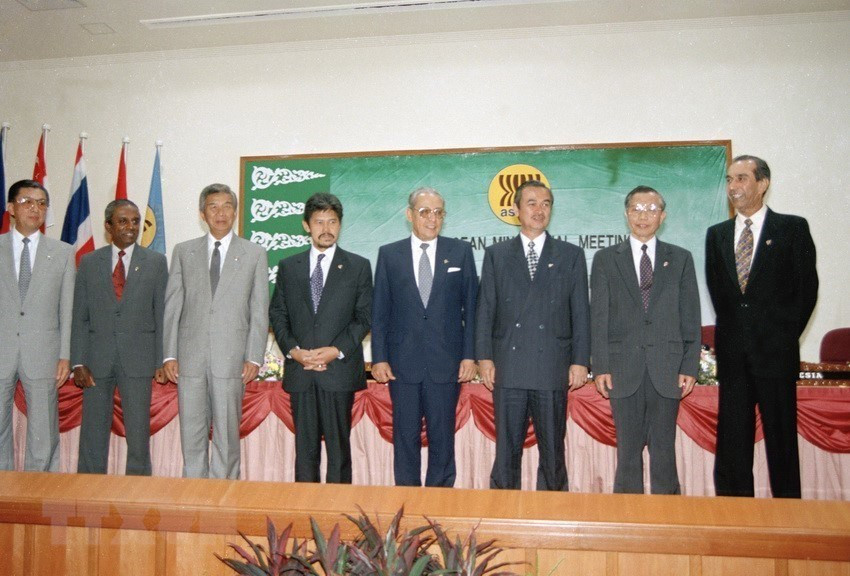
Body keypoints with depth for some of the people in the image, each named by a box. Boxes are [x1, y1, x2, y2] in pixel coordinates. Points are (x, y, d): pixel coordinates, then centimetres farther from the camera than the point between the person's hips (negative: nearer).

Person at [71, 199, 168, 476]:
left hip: (137, 359, -1)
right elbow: (79, 317, 5)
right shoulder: (89, 262, 8)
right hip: (97, 358, 1)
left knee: (138, 433, 3)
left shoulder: (156, 262, 4)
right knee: (92, 434, 8)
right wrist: (78, 362, -3)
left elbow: (162, 315, 2)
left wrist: (161, 361, -5)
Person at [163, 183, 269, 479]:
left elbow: (259, 311, 2)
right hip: (190, 358, 2)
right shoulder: (183, 252, 10)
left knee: (227, 435, 4)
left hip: (231, 359, -2)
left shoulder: (255, 254, 5)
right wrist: (169, 354, 1)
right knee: (191, 434, 6)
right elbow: (172, 307, 8)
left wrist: (254, 358, -5)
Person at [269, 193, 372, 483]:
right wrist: (293, 350, -6)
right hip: (300, 372, 2)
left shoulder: (358, 266, 5)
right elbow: (277, 315, 10)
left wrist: (337, 350, -11)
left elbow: (364, 317, 1)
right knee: (305, 445, 7)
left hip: (340, 370, -2)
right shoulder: (288, 267, 12)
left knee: (338, 444, 3)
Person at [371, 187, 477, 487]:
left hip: (446, 361, 0)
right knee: (405, 437, 8)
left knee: (442, 437, 6)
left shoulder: (461, 251, 6)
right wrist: (379, 358, -1)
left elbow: (470, 307, 4)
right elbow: (379, 312, 5)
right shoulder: (389, 254, 7)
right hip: (403, 363, 1)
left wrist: (469, 355, -2)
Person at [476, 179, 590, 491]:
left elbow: (581, 312, 6)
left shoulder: (571, 255, 9)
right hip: (508, 367, 0)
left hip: (553, 369, 0)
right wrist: (484, 357, -1)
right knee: (506, 451, 6)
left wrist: (580, 361, -1)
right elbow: (485, 309, 6)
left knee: (553, 450, 8)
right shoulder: (496, 254, 10)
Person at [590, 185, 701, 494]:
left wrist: (690, 367, 0)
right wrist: (600, 366, -4)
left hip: (667, 368, 1)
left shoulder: (681, 259, 10)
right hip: (624, 368, 0)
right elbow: (599, 318, 3)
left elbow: (690, 317, 7)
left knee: (664, 448, 5)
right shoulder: (605, 259, 8)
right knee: (628, 448, 5)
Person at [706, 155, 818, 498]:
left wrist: (787, 335, -3)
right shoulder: (717, 234, 12)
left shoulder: (792, 228, 1)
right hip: (732, 352, 4)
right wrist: (731, 330, 6)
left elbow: (807, 287, -1)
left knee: (781, 435, 2)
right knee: (733, 438, 7)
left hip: (776, 351, -3)